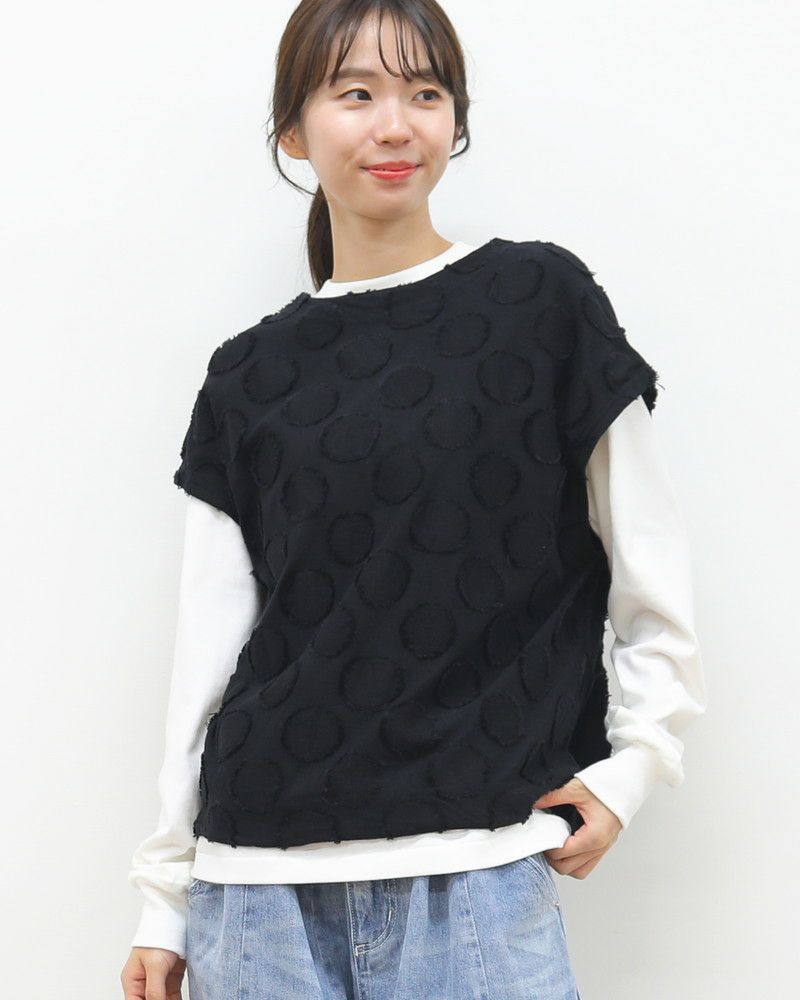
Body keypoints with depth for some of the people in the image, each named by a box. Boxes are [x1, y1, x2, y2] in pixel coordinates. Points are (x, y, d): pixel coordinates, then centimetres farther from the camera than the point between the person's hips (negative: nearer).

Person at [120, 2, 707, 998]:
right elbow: (210, 644, 8)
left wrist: (632, 766, 0)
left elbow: (650, 576, 5)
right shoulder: (251, 376, 8)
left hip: (476, 872, -2)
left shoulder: (542, 300, 2)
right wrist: (166, 897, 10)